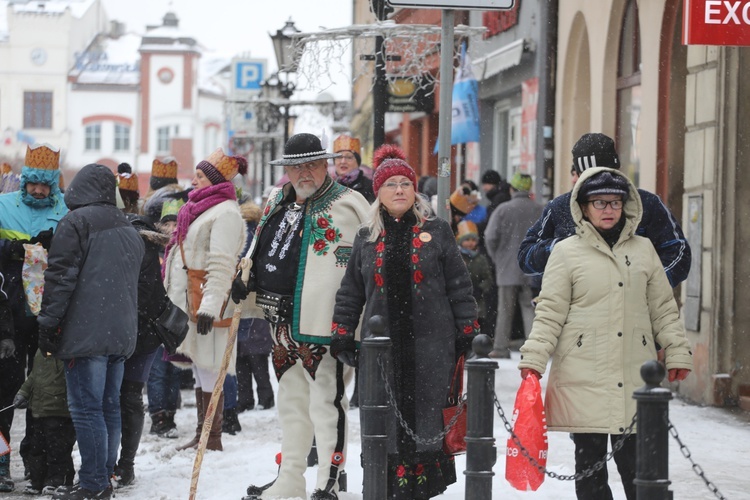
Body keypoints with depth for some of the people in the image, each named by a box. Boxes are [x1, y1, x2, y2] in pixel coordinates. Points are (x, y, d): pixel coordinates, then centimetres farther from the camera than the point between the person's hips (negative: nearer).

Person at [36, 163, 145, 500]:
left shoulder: (75, 222, -7)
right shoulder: (129, 230, 19)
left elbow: (60, 277, -12)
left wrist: (48, 324, -9)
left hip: (86, 333, -8)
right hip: (121, 333, 8)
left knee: (86, 408, -6)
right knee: (109, 406, 13)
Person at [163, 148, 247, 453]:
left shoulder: (225, 213, -12)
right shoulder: (201, 209, 20)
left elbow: (222, 265, -21)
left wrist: (210, 305, -29)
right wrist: (175, 299, 26)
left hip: (207, 305, -10)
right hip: (190, 303, 10)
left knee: (208, 371, -8)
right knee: (200, 371, 12)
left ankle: (212, 439, -6)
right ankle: (203, 435, 17)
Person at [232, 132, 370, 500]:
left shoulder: (345, 207, -9)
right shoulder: (277, 204, 14)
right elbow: (259, 249, 29)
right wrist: (245, 277, 12)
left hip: (324, 324, -8)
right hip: (283, 322, 8)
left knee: (327, 401, -5)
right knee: (291, 400, 18)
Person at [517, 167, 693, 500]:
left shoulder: (643, 250, 12)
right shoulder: (567, 253, 3)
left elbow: (664, 309, 15)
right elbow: (549, 314, 0)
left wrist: (678, 353, 8)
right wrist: (532, 361, -9)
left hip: (635, 378, 2)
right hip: (584, 378, -2)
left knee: (637, 464, 0)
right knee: (590, 460, 3)